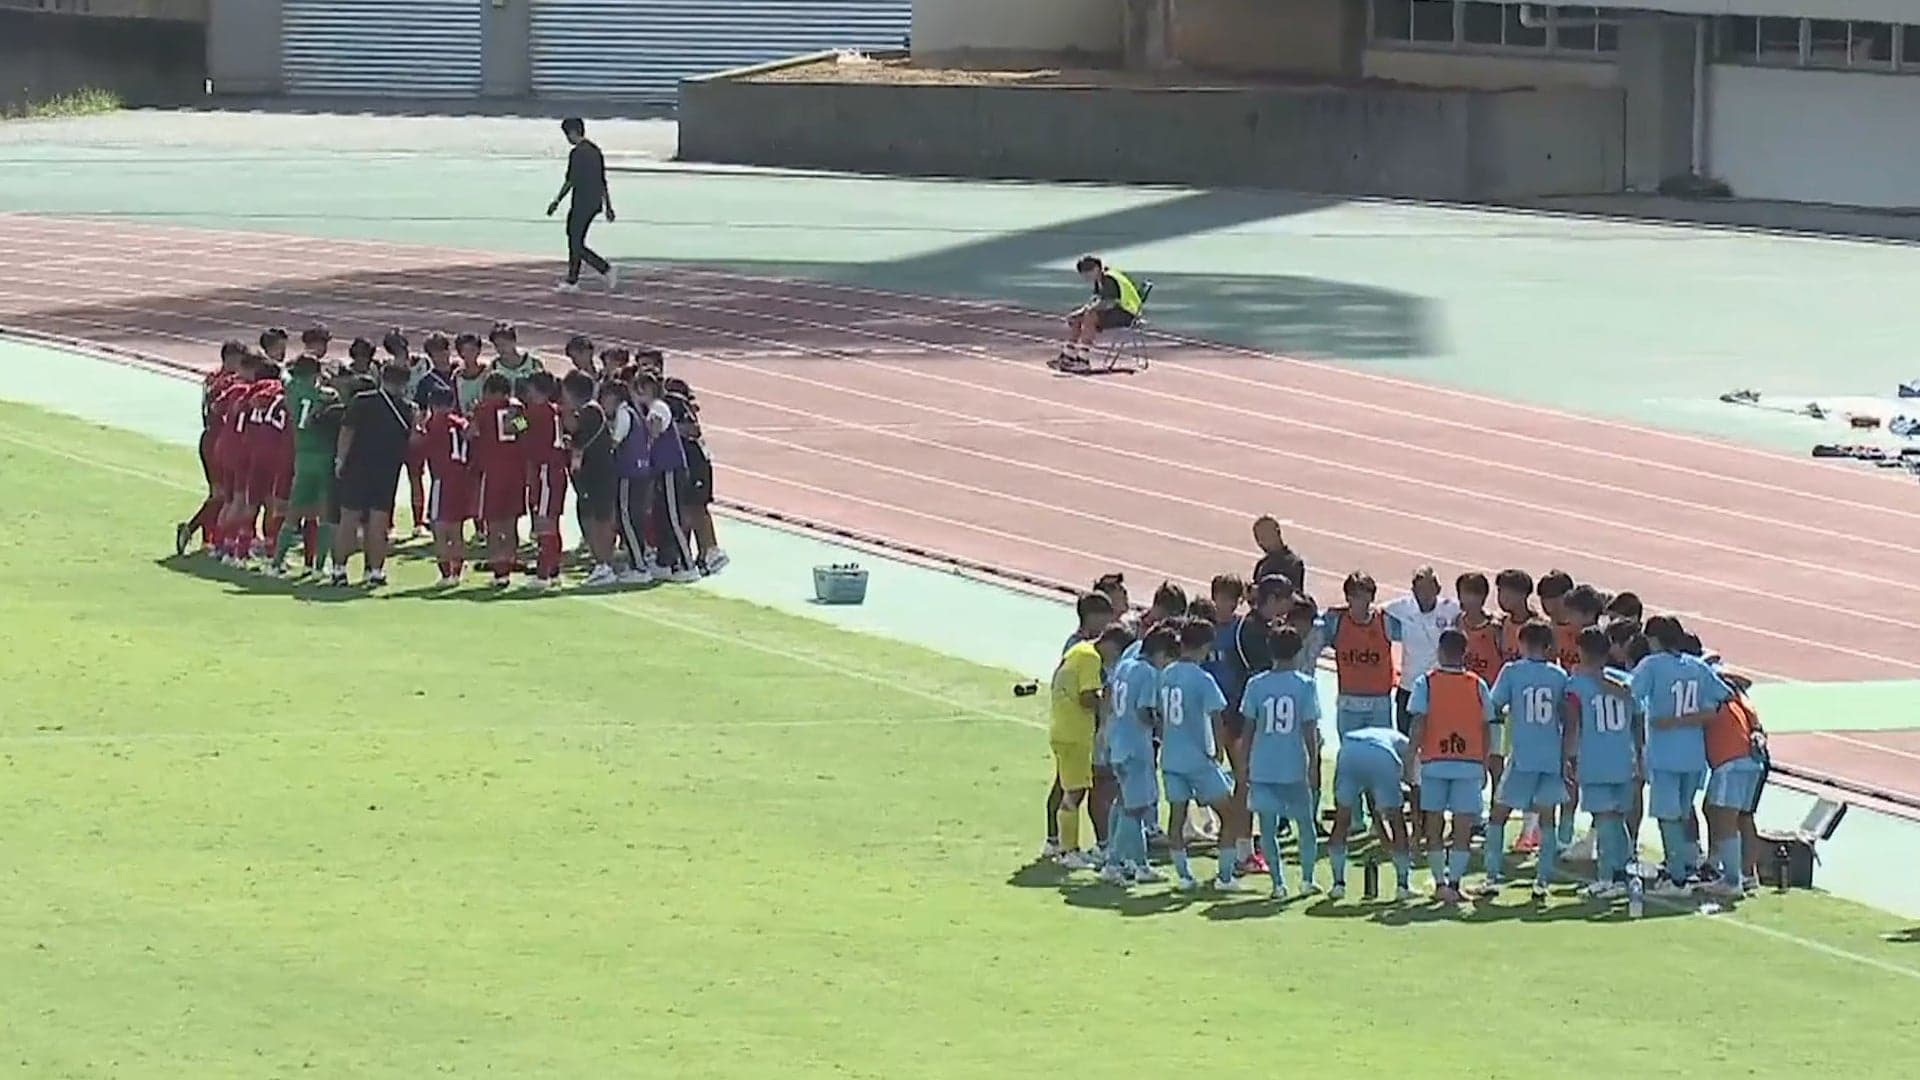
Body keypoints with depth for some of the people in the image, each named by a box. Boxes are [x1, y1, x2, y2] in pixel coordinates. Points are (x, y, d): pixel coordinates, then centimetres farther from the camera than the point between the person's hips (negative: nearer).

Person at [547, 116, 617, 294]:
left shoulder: (577, 153, -15)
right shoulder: (595, 151, 13)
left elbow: (570, 181, -16)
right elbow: (603, 181, 17)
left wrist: (556, 201, -7)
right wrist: (608, 206, 20)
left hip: (581, 204, -9)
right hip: (595, 204, 9)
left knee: (576, 245, -5)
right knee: (575, 242, 16)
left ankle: (607, 270, -15)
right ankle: (572, 281, 20)